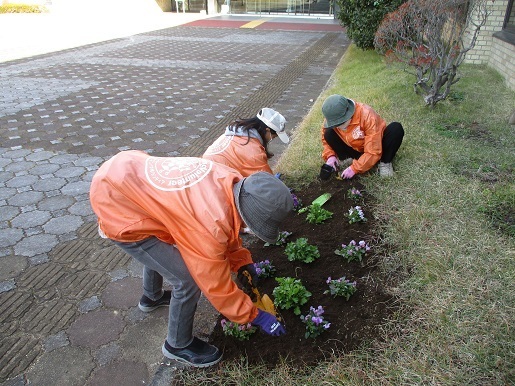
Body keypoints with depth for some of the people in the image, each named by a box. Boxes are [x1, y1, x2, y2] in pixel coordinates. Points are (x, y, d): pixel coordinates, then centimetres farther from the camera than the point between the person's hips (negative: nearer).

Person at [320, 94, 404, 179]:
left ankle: (385, 162, -15)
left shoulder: (367, 115, -32)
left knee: (396, 128, -31)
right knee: (329, 134, -16)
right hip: (356, 150, 3)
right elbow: (325, 139, 1)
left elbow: (373, 152, -33)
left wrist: (354, 168, -36)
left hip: (378, 147, -3)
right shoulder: (332, 118, -18)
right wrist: (330, 155, -16)